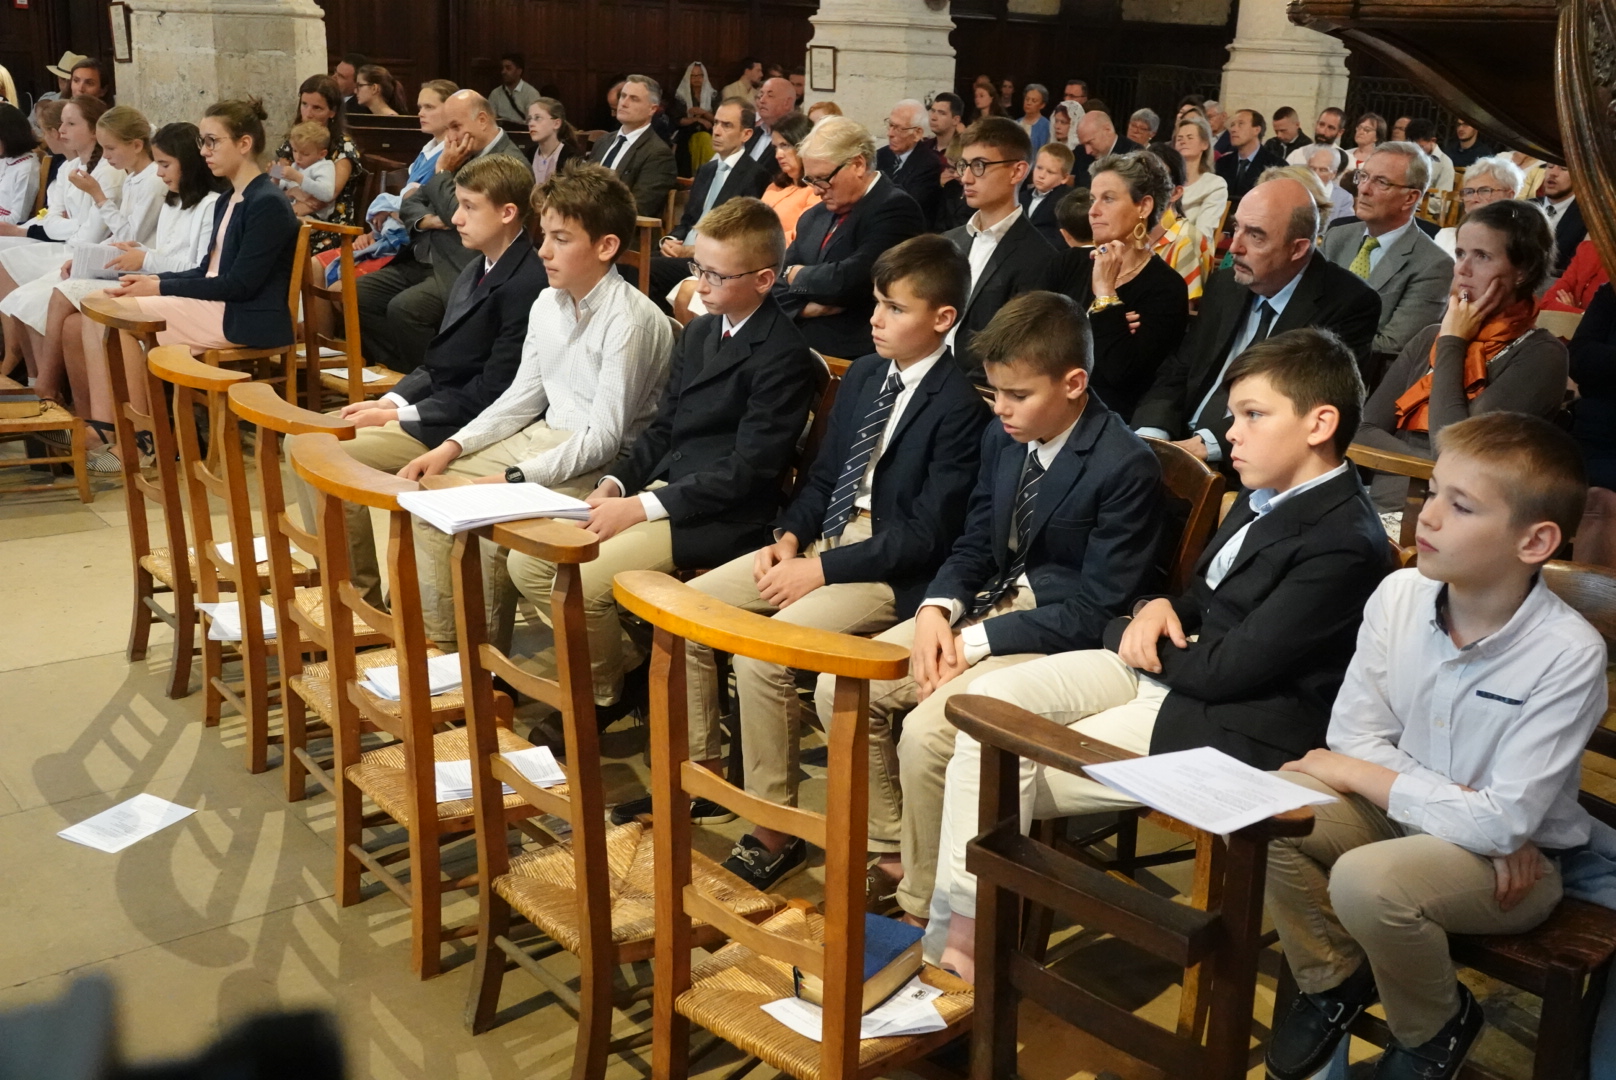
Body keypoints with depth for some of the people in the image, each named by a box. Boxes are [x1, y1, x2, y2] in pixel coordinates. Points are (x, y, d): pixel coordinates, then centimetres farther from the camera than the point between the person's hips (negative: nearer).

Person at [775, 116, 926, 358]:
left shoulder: (895, 209, -9)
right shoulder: (813, 217, 16)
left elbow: (849, 281, -20)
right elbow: (777, 285, 14)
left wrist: (798, 275, -2)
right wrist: (808, 307, -8)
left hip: (856, 359, -7)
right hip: (800, 348, 7)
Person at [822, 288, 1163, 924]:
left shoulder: (1126, 466, -19)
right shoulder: (1003, 438, 4)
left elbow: (1095, 609, -19)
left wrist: (975, 642, -20)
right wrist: (936, 609, -9)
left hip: (1061, 636, -8)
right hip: (987, 605, 8)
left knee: (926, 733, -27)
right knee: (840, 690, -4)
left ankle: (922, 912, -4)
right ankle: (890, 855, 13)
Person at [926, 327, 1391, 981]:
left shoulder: (1343, 544, -20)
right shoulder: (1267, 494, 10)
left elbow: (1226, 669, -22)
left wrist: (1137, 641, -5)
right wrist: (1159, 608, -1)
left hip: (1234, 726, -9)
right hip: (1172, 663, 9)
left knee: (1014, 780, -14)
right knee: (991, 698, -8)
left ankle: (966, 946, 5)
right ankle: (958, 921, -7)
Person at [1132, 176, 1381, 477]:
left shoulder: (1349, 305, -8)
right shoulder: (1226, 284, 10)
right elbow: (1177, 373, 11)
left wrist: (1204, 444, -25)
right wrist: (1150, 435, -10)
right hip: (1182, 451, 6)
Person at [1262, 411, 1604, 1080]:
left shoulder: (1568, 654, -25)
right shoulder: (1399, 596, -12)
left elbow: (1503, 821, -26)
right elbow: (1353, 731, -6)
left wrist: (1359, 774, -17)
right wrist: (1462, 804, -19)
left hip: (1514, 862, -4)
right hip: (1404, 815, 5)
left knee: (1367, 882, -32)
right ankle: (1333, 980, 8)